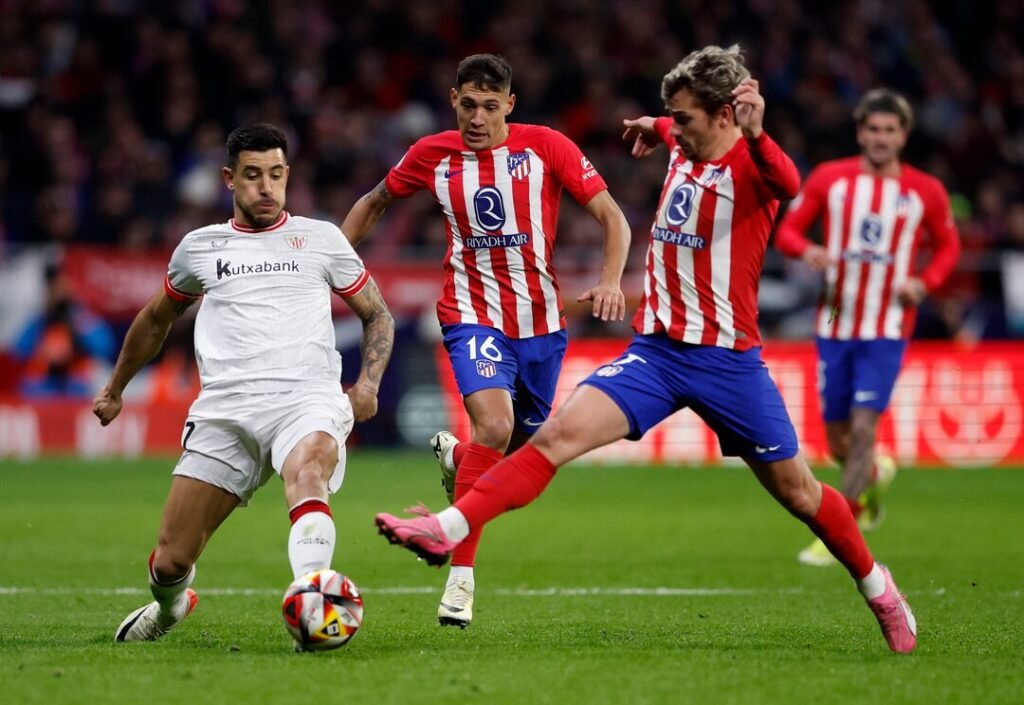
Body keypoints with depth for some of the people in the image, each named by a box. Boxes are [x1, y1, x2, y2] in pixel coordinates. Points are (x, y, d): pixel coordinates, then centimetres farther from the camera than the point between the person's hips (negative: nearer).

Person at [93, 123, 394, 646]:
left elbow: (377, 315, 21)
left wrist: (368, 383, 4)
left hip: (307, 398, -2)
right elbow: (156, 319, 35)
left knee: (306, 471, -40)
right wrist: (115, 389, 43)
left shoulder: (321, 239, 15)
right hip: (225, 410, 2)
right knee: (170, 561, -4)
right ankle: (169, 606, 33)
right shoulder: (199, 248, 19)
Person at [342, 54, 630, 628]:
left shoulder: (547, 147, -7)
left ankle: (455, 456, 52)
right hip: (473, 315, -2)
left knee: (520, 449, 13)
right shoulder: (433, 156, -2)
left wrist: (611, 281, -22)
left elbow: (613, 217, -6)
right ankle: (461, 578, -21)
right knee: (495, 425, -27)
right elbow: (374, 204, 16)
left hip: (542, 321, 2)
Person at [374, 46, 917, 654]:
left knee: (797, 491, 7)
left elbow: (788, 184, -43)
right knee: (558, 434, -16)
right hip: (656, 348, 4)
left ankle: (876, 586, 31)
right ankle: (447, 531, -23)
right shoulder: (684, 150, 7)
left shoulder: (751, 163, -13)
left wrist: (756, 135, -58)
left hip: (728, 358, -4)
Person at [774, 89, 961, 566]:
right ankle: (875, 475, 42)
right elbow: (787, 229, 5)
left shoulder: (925, 192, 0)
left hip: (886, 331, -2)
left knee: (863, 426, -14)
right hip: (834, 326, 2)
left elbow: (947, 245, 13)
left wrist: (924, 283, -7)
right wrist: (807, 250, -18)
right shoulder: (829, 179, 0)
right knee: (837, 440, 7)